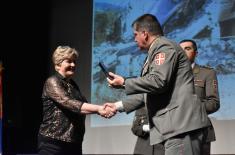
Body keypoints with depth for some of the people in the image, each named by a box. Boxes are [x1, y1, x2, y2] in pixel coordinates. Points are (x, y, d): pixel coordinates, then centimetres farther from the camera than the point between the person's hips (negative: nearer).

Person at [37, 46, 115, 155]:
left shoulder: (73, 84, 17)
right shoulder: (52, 82, -8)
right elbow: (69, 104, -22)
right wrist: (98, 109, -29)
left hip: (74, 143, 7)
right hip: (53, 143, -7)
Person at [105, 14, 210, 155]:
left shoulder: (164, 46, -4)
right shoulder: (156, 51, 27)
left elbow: (158, 81, -18)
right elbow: (148, 92, 29)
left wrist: (124, 83, -8)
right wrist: (119, 105, 24)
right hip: (175, 125, 10)